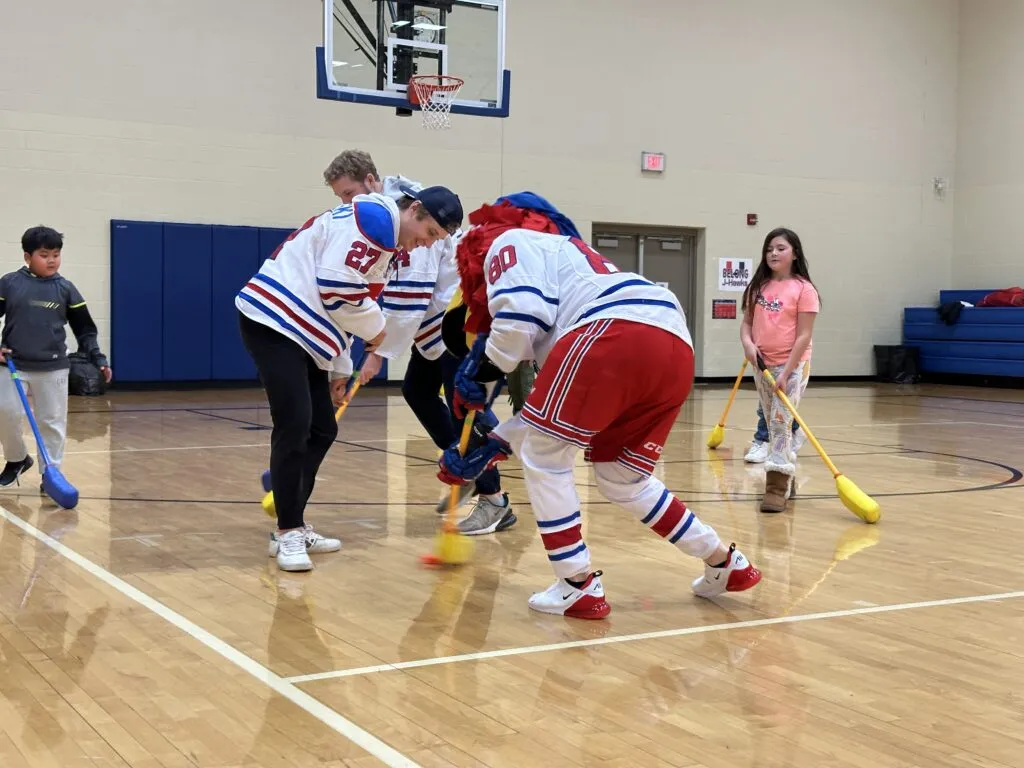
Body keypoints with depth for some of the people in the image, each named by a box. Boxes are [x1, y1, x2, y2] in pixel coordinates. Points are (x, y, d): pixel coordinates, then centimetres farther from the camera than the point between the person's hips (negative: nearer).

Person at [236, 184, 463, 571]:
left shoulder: (384, 239, 19)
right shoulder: (375, 217, -13)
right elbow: (336, 288, -20)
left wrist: (340, 367, 19)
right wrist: (376, 327, -4)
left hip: (304, 334, 10)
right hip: (274, 320, -10)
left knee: (322, 430, 10)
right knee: (294, 426, -14)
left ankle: (293, 525, 19)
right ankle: (288, 533, -5)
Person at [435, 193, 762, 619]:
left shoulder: (510, 243, 21)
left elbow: (520, 314, -3)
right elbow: (549, 406, 37)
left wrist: (482, 374, 11)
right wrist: (491, 448, 40)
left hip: (618, 331, -9)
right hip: (675, 351, 9)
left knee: (544, 456, 7)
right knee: (621, 480, 23)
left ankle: (579, 588, 7)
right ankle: (726, 563, 29)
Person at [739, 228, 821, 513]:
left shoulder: (803, 289, -9)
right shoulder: (758, 287, 7)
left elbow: (804, 336, -12)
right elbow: (747, 322, 11)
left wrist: (786, 373, -18)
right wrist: (747, 343, -12)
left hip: (791, 365, -6)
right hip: (762, 365, 6)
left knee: (781, 422, -14)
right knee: (772, 426, 12)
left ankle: (777, 488, -13)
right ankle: (785, 477, 26)